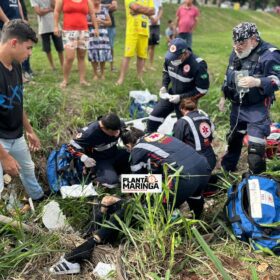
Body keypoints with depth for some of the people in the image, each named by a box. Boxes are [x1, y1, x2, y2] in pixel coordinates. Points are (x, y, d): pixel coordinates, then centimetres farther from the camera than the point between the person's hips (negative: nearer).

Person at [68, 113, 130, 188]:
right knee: (111, 181, -29)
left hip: (115, 154, 6)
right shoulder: (90, 133, -30)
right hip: (100, 160, -6)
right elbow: (73, 146, -19)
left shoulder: (118, 125, -16)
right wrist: (84, 157, -34)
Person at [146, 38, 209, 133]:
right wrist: (164, 86, -5)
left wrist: (181, 97, -23)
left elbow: (202, 89, -21)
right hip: (171, 95, 6)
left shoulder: (198, 65, -30)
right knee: (154, 116, 6)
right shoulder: (170, 58, -13)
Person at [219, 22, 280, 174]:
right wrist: (224, 96, 21)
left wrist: (257, 82, -40)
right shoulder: (236, 53, 7)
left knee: (256, 145, -14)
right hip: (237, 105, 8)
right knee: (233, 139, 23)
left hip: (257, 108, -7)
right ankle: (227, 169, 42)